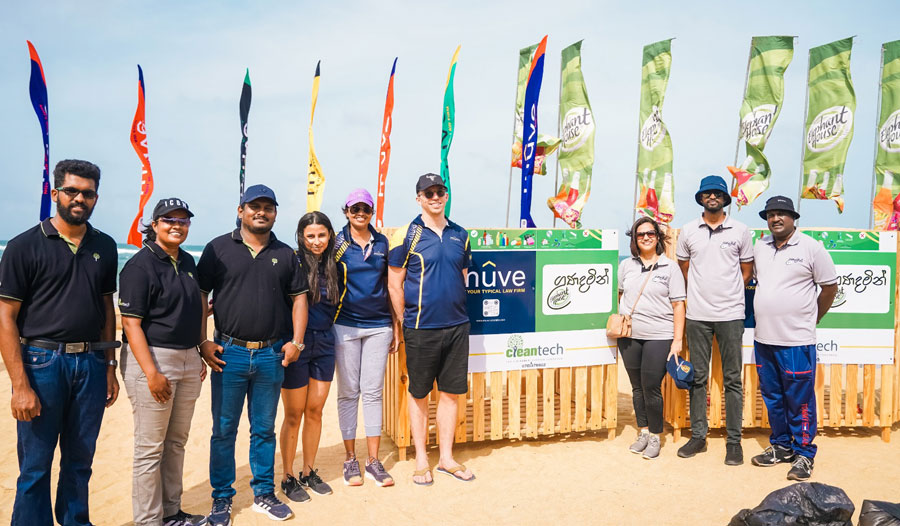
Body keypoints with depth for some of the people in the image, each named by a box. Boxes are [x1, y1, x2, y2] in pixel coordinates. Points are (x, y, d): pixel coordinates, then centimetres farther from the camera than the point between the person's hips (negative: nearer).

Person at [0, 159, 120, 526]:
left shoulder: (104, 247, 8)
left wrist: (109, 366, 10)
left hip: (91, 364, 4)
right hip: (41, 361, -4)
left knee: (80, 462, 15)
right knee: (35, 467, 5)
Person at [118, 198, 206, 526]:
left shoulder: (187, 262, 12)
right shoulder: (140, 265, -11)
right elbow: (131, 323, -15)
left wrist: (199, 354, 18)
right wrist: (151, 373, -20)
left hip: (188, 360, 8)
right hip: (151, 357, -7)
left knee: (177, 441, 15)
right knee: (150, 447, 1)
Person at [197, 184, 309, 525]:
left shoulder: (285, 254, 9)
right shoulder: (219, 248, 1)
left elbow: (299, 297, 10)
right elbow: (199, 295, 0)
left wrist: (296, 341, 1)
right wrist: (203, 342, -6)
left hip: (271, 355, 2)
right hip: (228, 353, -2)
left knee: (264, 430, 13)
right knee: (223, 430, 8)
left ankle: (264, 494, 27)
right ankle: (222, 499, 23)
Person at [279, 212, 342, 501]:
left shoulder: (333, 265, 5)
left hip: (324, 344, 4)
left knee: (315, 412, 12)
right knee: (294, 415, 5)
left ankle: (309, 473, 27)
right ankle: (288, 478, 20)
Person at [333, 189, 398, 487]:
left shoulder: (382, 243, 8)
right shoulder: (337, 243, 1)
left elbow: (389, 286, 12)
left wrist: (396, 325, 9)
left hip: (378, 325, 2)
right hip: (346, 325, -2)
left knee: (373, 391, 5)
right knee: (348, 392, 5)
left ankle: (373, 460, 13)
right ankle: (350, 459, 17)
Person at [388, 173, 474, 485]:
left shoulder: (459, 235, 9)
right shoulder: (407, 235, -4)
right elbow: (394, 284, -3)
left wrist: (457, 312, 12)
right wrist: (406, 322, -2)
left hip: (456, 325, 4)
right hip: (421, 328, -4)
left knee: (450, 392, 10)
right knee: (418, 393, 7)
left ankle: (446, 458, 24)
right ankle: (421, 459, 22)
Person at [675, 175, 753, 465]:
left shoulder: (740, 230, 3)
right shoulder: (688, 231, 6)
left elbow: (747, 271, 9)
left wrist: (728, 294, 4)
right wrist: (701, 294, 7)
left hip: (730, 314, -1)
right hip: (697, 314, 1)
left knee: (733, 379, 4)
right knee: (697, 377, 8)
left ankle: (734, 440, 13)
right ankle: (698, 436, 18)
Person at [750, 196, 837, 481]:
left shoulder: (811, 247, -6)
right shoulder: (760, 247, 8)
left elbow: (830, 287, 0)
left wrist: (811, 319, 7)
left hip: (797, 341, -5)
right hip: (763, 339, 5)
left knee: (800, 400, 3)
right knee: (772, 398, 15)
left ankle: (804, 454, 17)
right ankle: (781, 446, 29)